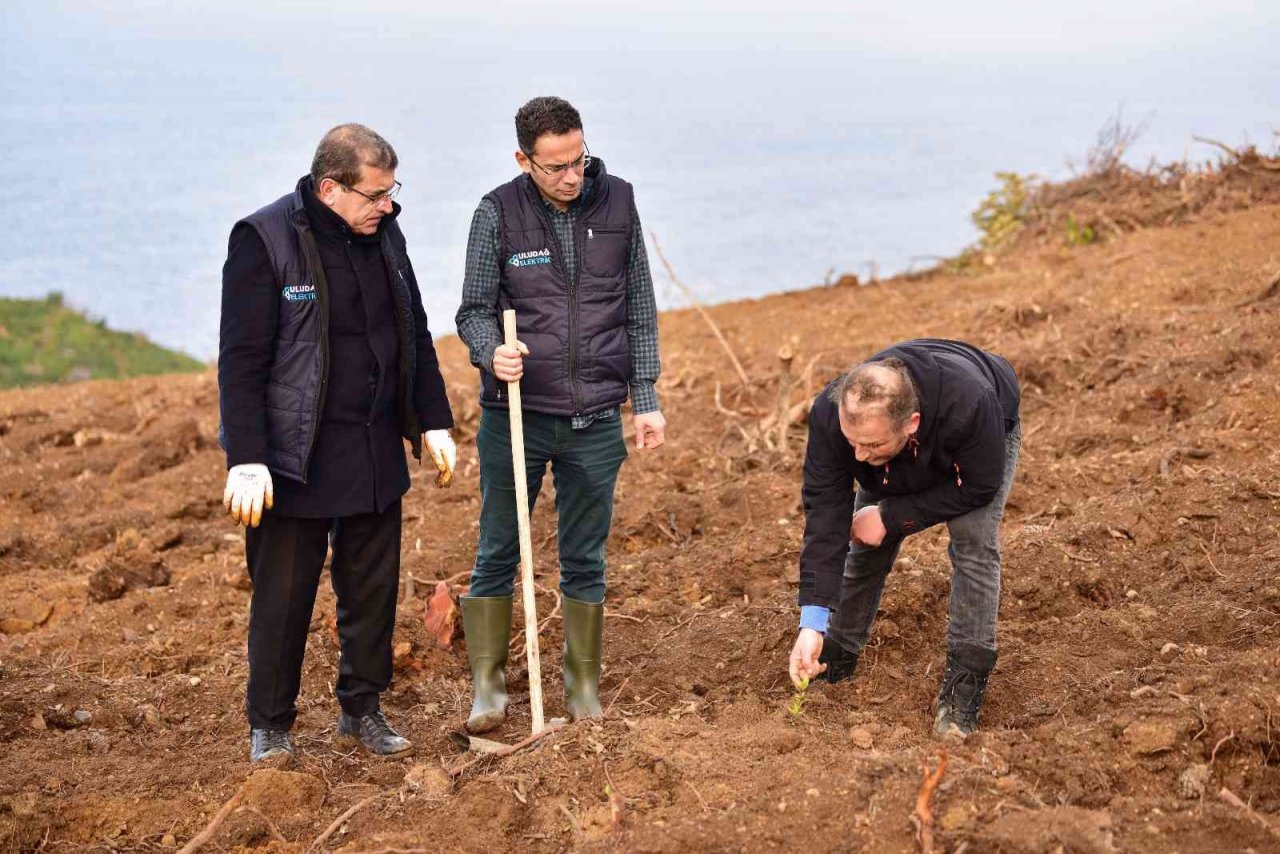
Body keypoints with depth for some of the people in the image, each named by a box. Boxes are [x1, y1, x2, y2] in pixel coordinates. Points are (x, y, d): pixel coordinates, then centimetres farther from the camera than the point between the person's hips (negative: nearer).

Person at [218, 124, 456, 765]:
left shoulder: (384, 234, 7)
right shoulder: (264, 239, -13)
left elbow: (415, 336, 17)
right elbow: (241, 361, -15)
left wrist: (433, 423, 13)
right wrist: (246, 462, -19)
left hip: (376, 454, 6)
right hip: (298, 459, -6)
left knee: (374, 589, 13)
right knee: (283, 598, 4)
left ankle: (361, 710, 29)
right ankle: (269, 725, 20)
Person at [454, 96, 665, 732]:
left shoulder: (617, 203, 2)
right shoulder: (498, 213, -5)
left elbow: (640, 309, 8)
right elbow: (474, 308, 1)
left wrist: (646, 399, 5)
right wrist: (492, 352, -22)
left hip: (595, 421, 2)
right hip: (515, 416, -1)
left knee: (585, 560, 11)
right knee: (498, 554, 6)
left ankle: (584, 685, 24)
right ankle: (488, 685, 18)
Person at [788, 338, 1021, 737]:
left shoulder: (969, 405, -49)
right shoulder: (830, 414, -39)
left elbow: (978, 486, -31)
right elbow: (825, 514, -35)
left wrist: (890, 518, -31)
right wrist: (812, 623, -39)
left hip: (987, 441, -3)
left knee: (973, 541, -23)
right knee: (866, 547, -4)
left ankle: (964, 685, -17)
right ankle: (834, 665, 16)